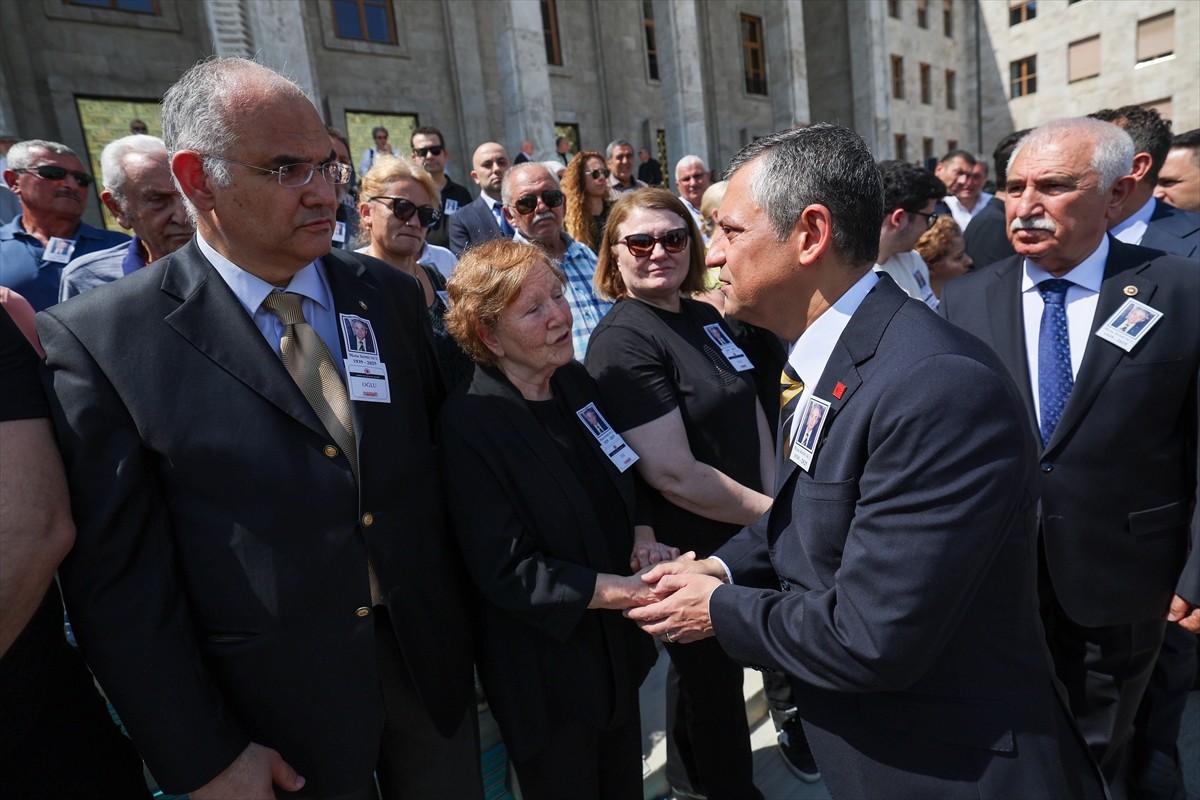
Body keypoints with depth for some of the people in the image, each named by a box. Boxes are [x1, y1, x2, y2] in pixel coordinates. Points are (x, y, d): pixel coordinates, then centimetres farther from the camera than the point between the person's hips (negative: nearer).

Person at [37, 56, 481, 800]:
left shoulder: (392, 293, -2)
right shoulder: (102, 340, -13)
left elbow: (435, 449, 4)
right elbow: (116, 577, -10)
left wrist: (468, 608, 4)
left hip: (431, 656, 4)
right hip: (277, 719, -3)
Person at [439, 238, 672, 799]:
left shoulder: (575, 382, -3)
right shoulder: (469, 425, -23)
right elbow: (508, 573, -24)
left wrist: (643, 537, -9)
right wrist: (635, 591, -26)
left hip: (618, 648, 6)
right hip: (547, 677, -6)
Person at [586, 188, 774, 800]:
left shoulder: (706, 317, 3)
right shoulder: (621, 340, -21)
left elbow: (752, 413, 8)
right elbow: (674, 475, -26)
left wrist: (775, 500, -5)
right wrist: (772, 515, -16)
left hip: (743, 534, 8)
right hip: (689, 549, -8)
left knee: (704, 668, 26)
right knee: (712, 680, 15)